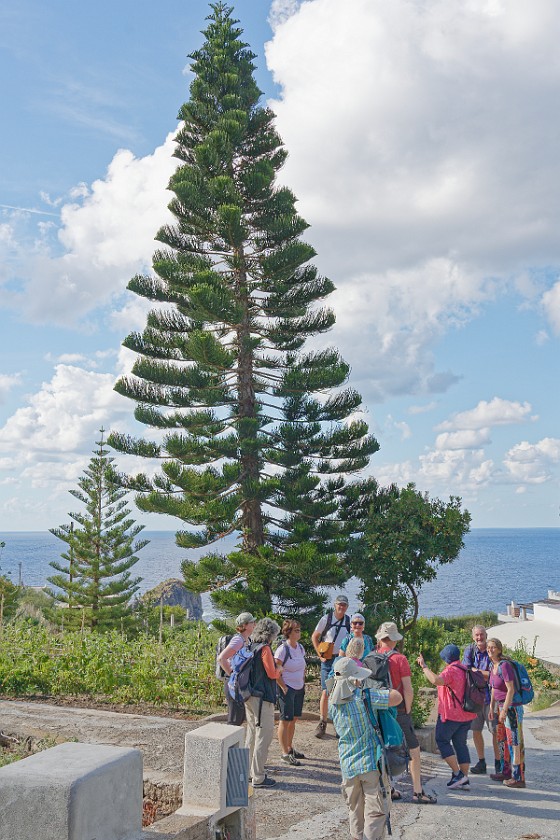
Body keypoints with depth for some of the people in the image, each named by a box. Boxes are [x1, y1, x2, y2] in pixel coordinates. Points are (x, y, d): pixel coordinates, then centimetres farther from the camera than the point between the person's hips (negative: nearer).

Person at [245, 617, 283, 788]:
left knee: (252, 734, 19)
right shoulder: (264, 649, -14)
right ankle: (258, 778, -1)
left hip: (249, 696, 9)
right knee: (264, 735, -3)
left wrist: (275, 669, 18)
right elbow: (272, 674, -14)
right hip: (262, 697, -9)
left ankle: (249, 771, 26)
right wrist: (279, 669, 6)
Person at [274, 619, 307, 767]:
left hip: (299, 688, 8)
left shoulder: (300, 647, 6)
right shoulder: (282, 649, -18)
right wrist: (284, 687, -15)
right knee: (285, 720, -2)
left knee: (294, 718, 16)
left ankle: (290, 748, 30)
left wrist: (303, 683, 13)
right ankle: (285, 754, 4)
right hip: (287, 689, -8)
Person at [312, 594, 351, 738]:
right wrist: (320, 655, -3)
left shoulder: (349, 621, 4)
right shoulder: (326, 619, -3)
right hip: (328, 660, -2)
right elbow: (314, 637, 5)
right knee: (326, 692, -4)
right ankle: (322, 723, 6)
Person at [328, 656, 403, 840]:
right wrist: (384, 688, 4)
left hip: (347, 764, 6)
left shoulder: (332, 704, 1)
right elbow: (396, 697, -14)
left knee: (355, 809, 19)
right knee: (376, 810, 0)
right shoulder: (363, 696, -16)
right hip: (371, 762, -6)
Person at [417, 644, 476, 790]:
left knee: (442, 741, 5)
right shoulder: (466, 670, 11)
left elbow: (436, 680, -34)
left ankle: (457, 773, -2)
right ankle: (465, 779, 10)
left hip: (450, 714, -8)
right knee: (461, 744, 12)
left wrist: (424, 666, -26)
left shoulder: (451, 670, -17)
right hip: (466, 715, 8)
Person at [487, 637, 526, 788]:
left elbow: (511, 690, -21)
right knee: (504, 740, 17)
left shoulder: (505, 665, -19)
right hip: (503, 706, 9)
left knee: (515, 742, -3)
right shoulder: (493, 666, 8)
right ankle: (506, 772, 30)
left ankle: (519, 777, 3)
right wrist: (492, 708, 16)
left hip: (512, 707, -9)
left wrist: (504, 710, -21)